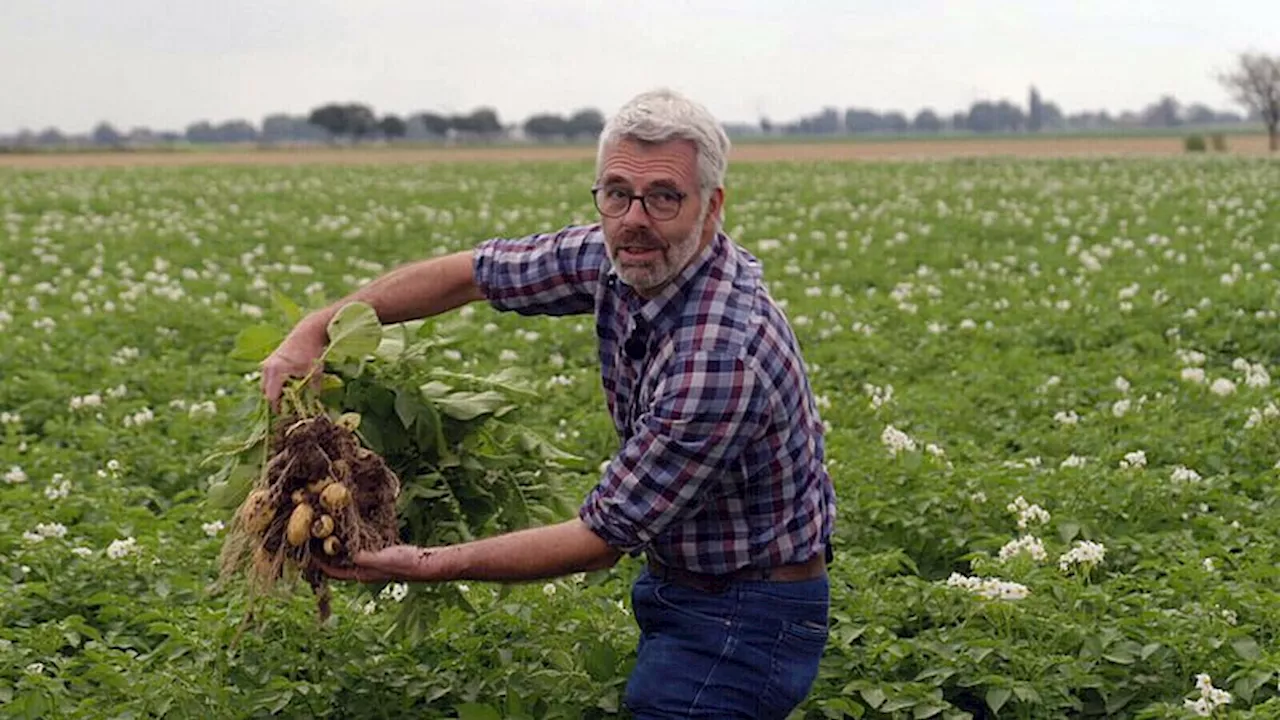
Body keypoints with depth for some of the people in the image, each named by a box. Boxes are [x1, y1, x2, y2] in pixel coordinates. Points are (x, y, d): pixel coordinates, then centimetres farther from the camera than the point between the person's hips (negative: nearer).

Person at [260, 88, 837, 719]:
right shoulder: (623, 258, -8)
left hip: (743, 620, -8)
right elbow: (468, 273, 5)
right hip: (676, 584, 8)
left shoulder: (721, 355, -33)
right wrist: (317, 329, -2)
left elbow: (602, 539, -25)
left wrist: (428, 566, -21)